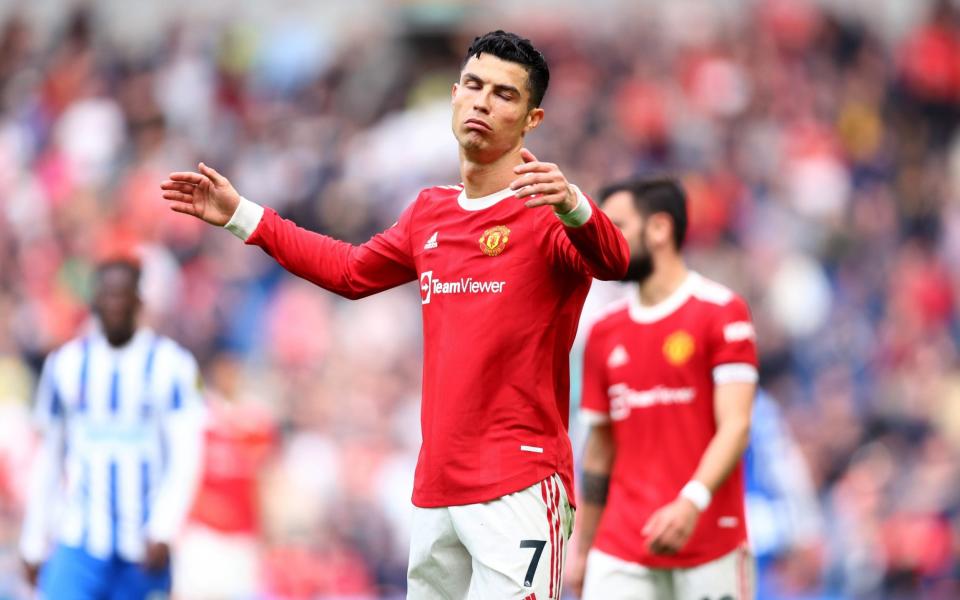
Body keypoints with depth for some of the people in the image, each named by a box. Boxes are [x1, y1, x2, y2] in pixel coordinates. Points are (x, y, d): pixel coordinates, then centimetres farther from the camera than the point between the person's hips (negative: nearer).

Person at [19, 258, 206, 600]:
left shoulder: (171, 365, -3)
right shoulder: (66, 365, 5)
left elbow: (184, 458, -9)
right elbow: (47, 460, 12)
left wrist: (162, 532, -21)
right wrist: (33, 544, 11)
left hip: (143, 548, -1)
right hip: (79, 543, 1)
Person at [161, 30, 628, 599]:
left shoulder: (544, 211, -7)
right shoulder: (431, 212, 14)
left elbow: (613, 262, -28)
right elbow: (351, 271, 32)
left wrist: (574, 209, -49)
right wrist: (241, 216, 32)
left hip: (519, 487, -7)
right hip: (436, 486, 7)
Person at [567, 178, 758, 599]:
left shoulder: (721, 312, -4)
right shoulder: (605, 331, 13)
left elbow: (735, 427, -12)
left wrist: (691, 503, -27)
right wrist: (581, 550, 18)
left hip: (710, 548, -4)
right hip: (621, 553, 4)